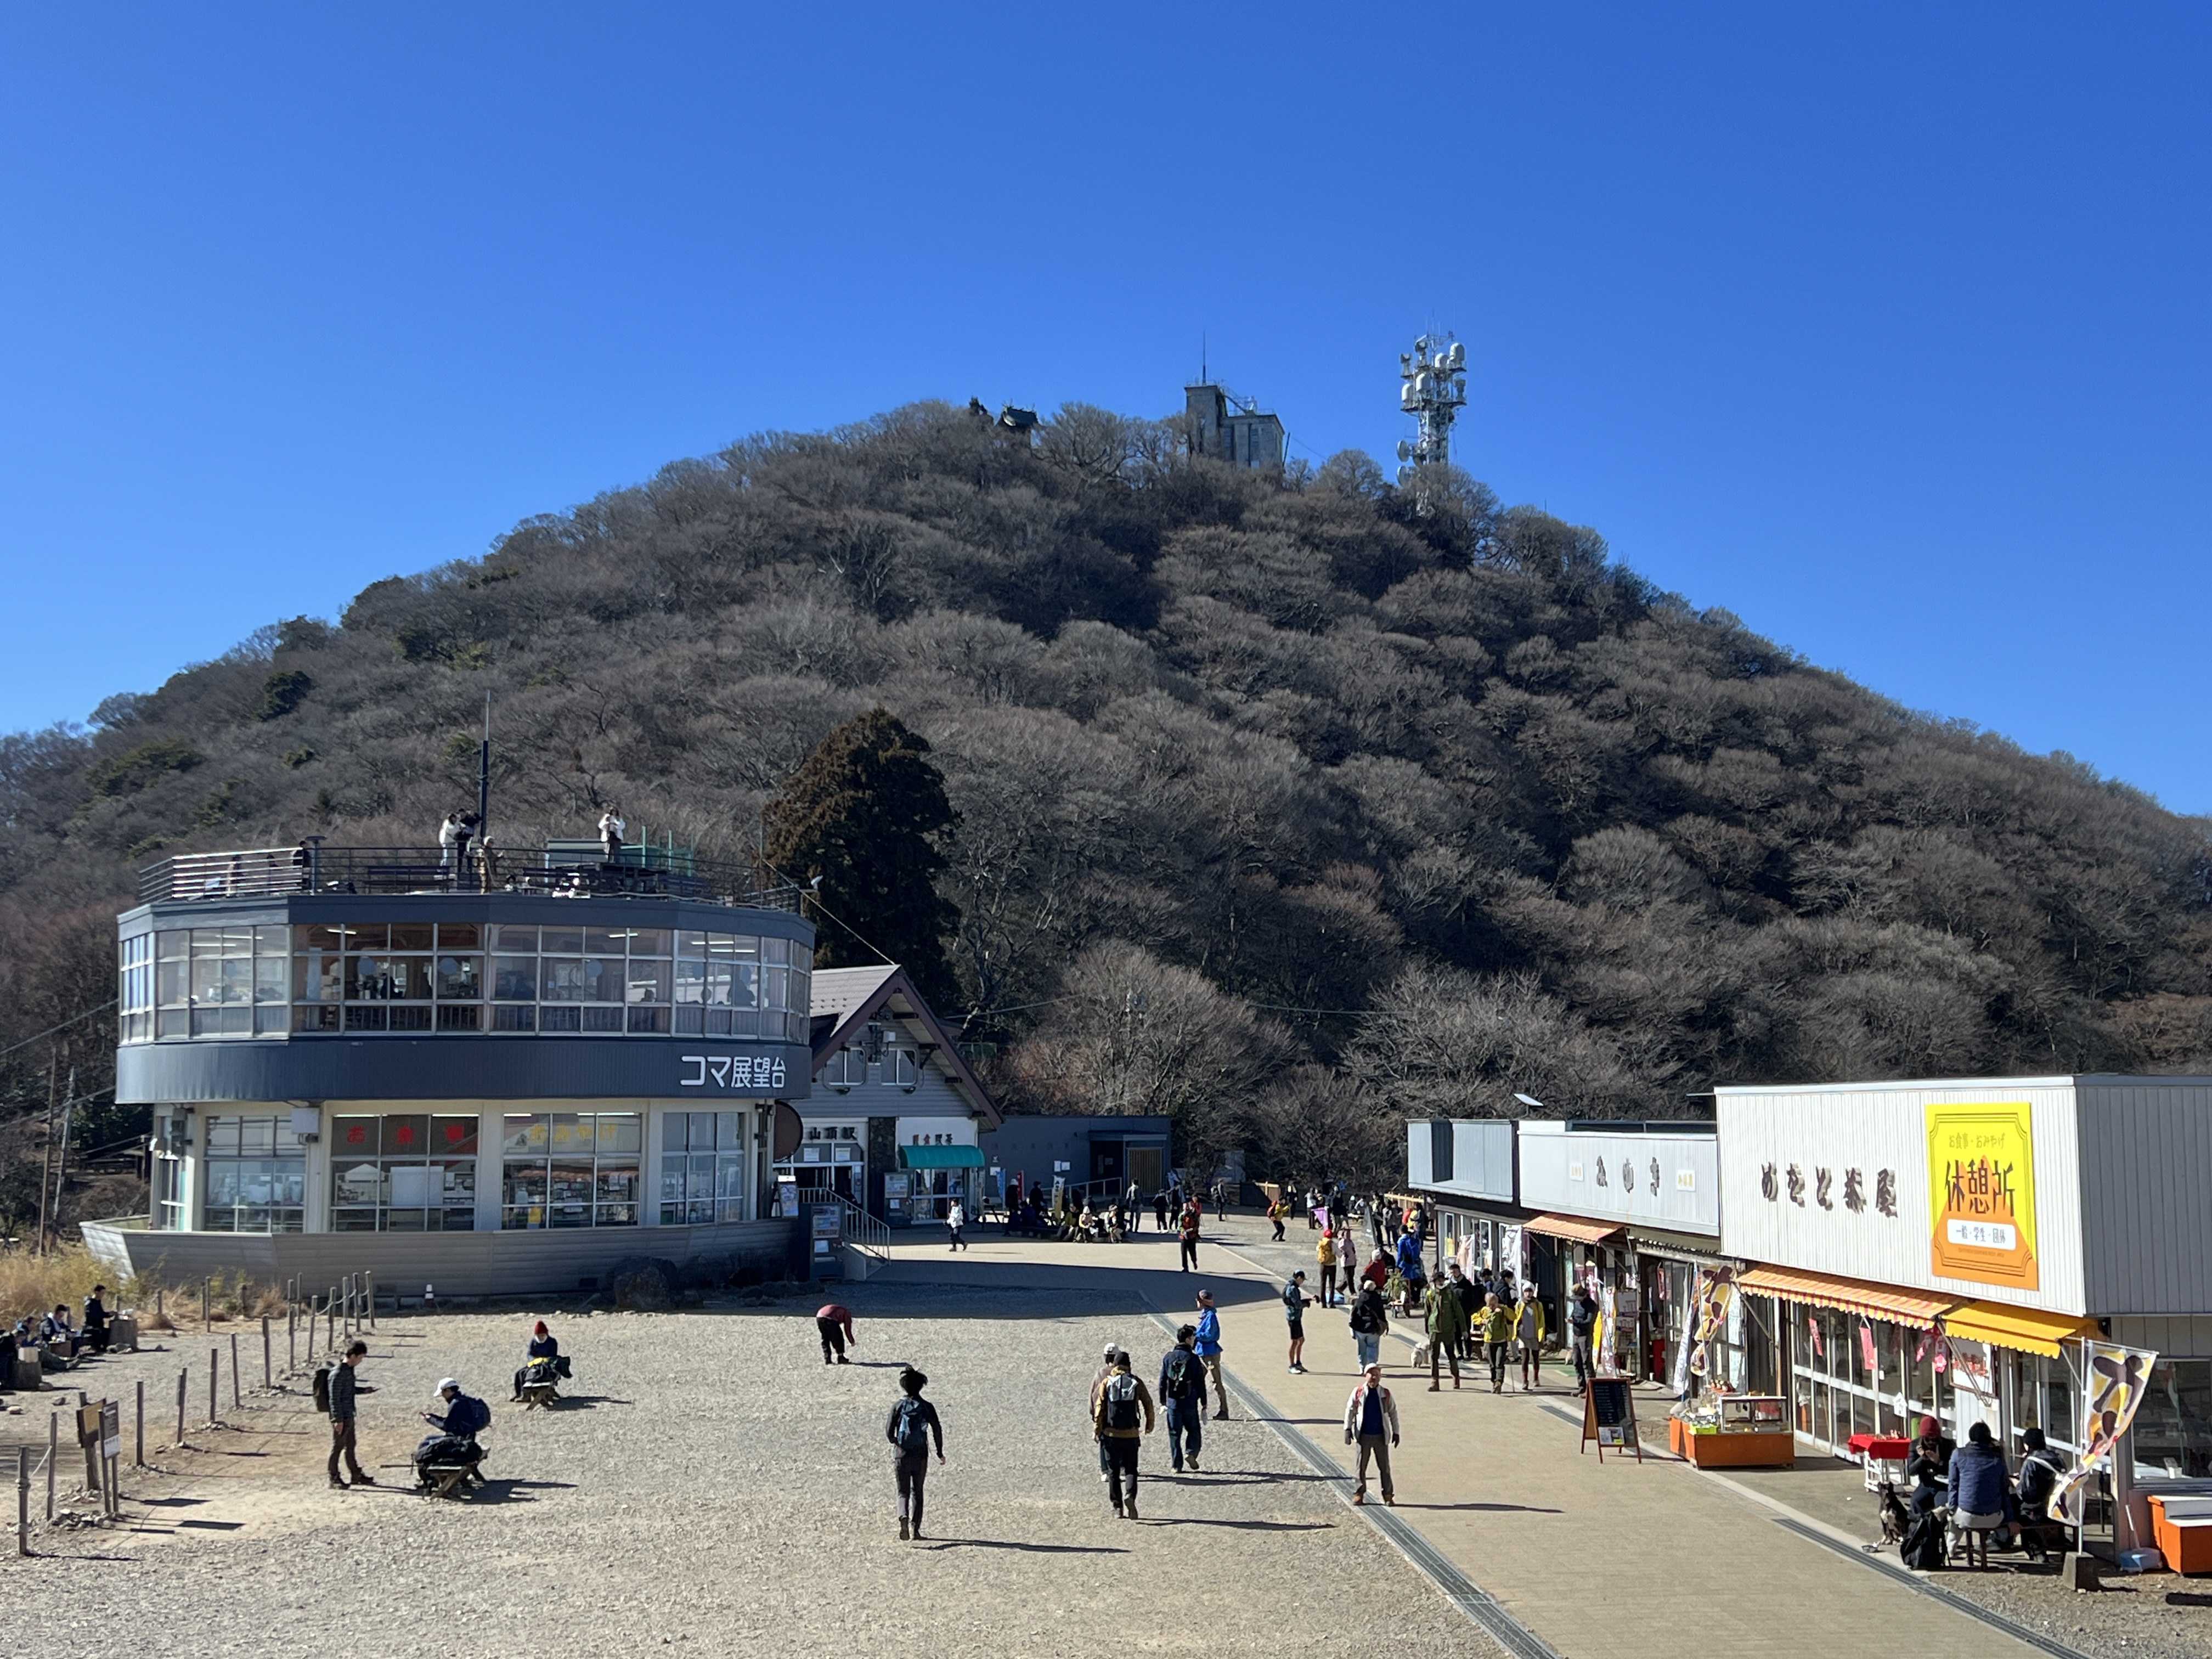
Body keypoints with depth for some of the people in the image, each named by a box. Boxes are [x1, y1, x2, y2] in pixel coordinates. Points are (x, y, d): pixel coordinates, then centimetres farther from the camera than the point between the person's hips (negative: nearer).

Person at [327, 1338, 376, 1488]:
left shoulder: (350, 1370, 7)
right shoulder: (338, 1374, -22)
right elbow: (334, 1399, -21)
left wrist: (364, 1391, 8)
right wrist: (338, 1420, -20)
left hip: (349, 1416, 9)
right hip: (341, 1418, -9)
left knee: (350, 1446, 18)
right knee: (337, 1447, 3)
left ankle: (356, 1475, 27)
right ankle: (334, 1478, 13)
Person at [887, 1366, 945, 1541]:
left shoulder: (898, 1407, -4)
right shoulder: (927, 1407, -2)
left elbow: (889, 1432, -7)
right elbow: (937, 1430, -4)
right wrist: (940, 1453, 6)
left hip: (901, 1455, -1)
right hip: (920, 1456, 1)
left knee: (903, 1492, 7)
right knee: (917, 1492, 15)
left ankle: (904, 1519, -21)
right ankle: (915, 1528, 11)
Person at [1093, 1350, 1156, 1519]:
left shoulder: (1106, 1383, -1)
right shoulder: (1137, 1383, 1)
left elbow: (1100, 1407, -5)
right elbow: (1148, 1404, 2)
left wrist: (1097, 1429, 0)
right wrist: (1150, 1424, 17)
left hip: (1110, 1434, 0)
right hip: (1131, 1435, 0)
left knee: (1113, 1472, 10)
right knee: (1131, 1469, 6)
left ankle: (1118, 1507, 9)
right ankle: (1130, 1496, -21)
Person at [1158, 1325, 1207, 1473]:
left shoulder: (1168, 1357, 2)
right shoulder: (1193, 1359, -8)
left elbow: (1162, 1381, 5)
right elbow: (1200, 1383, -6)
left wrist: (1162, 1402, 14)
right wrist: (1204, 1404, 2)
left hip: (1172, 1401, 2)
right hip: (1190, 1402, -2)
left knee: (1174, 1433, 9)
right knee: (1194, 1430, 14)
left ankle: (1177, 1465, 8)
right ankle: (1191, 1452, -8)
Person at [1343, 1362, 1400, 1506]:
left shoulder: (1385, 1394, 1)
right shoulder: (1358, 1393, -3)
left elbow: (1393, 1412, 9)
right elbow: (1350, 1410, 2)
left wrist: (1396, 1432, 8)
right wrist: (1348, 1429, -2)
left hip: (1381, 1435, 1)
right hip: (1363, 1435, -1)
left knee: (1384, 1466, 5)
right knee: (1361, 1466, 5)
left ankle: (1388, 1496, 13)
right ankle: (1358, 1494, 15)